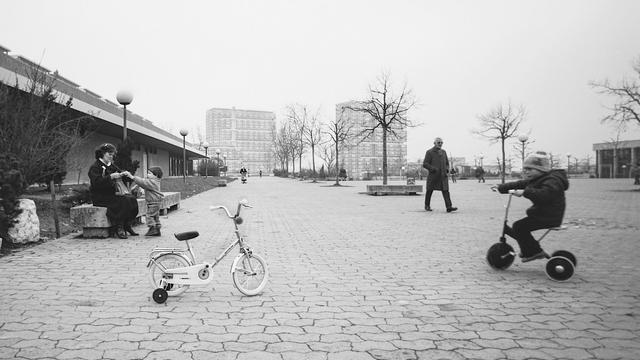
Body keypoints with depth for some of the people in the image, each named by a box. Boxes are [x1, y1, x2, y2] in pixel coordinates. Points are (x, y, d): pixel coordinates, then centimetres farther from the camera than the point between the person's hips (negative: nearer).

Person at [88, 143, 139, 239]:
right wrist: (111, 177, -28)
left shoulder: (111, 166, 18)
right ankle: (118, 228, -24)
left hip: (111, 195, 8)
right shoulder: (95, 167, -6)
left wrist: (124, 173, -5)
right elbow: (97, 182, -22)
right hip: (100, 197, -8)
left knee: (132, 200, -13)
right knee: (121, 203, -32)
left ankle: (126, 225, -9)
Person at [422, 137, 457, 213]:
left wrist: (447, 169, 4)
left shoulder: (443, 152, 14)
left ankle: (449, 207, -18)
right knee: (429, 191, 8)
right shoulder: (429, 152, -2)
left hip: (443, 176, 4)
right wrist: (434, 169, -18)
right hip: (433, 176, -4)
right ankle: (427, 206, 25)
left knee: (445, 191, -10)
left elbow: (447, 163, 25)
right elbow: (425, 164, -7)